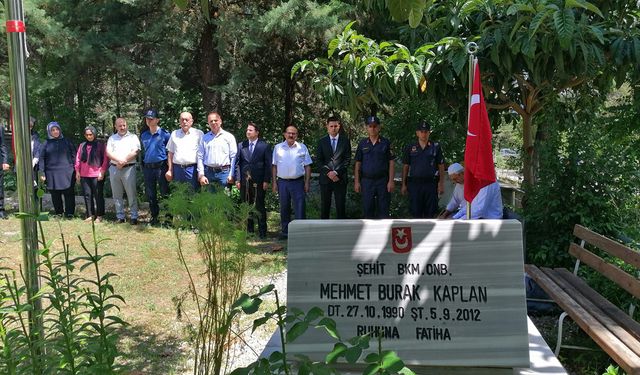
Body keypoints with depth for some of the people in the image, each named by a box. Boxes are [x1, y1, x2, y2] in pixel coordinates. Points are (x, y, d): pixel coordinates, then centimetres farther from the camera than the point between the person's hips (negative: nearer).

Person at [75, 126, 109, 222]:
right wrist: (77, 171, 8)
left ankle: (99, 215, 7)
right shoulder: (82, 145, 14)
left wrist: (102, 172, -10)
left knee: (98, 195, 0)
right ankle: (90, 215, 13)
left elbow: (105, 159, -4)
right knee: (87, 195, 6)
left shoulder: (101, 145, 1)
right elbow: (78, 159, 15)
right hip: (84, 175, 4)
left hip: (97, 175, -4)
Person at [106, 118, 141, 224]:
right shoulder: (112, 138, 16)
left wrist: (124, 161, -12)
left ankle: (134, 217, -1)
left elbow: (135, 152, -6)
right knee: (117, 195, 8)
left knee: (131, 194, -5)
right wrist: (119, 160, -13)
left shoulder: (133, 137, 6)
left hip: (128, 168, -4)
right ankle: (120, 216, 15)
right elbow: (108, 152, 4)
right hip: (114, 168, 4)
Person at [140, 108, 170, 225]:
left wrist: (170, 166, -7)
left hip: (161, 166, -5)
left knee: (164, 193, -2)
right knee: (150, 195, 10)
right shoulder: (143, 135, 11)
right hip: (147, 168, 5)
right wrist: (142, 166, 17)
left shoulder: (165, 134, -5)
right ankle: (154, 216, 20)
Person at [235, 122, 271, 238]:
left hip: (258, 181, -3)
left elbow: (268, 165, 0)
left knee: (260, 207, 0)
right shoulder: (241, 145, 10)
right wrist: (237, 179, 0)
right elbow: (237, 163, 9)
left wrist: (267, 181, -7)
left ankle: (262, 231, 8)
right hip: (244, 181, 3)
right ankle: (248, 230, 16)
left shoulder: (265, 146, 2)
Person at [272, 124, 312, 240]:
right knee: (284, 208, 10)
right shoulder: (278, 147, 8)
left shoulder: (302, 147, 5)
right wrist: (274, 182, 2)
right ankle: (285, 232, 21)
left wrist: (307, 182, -2)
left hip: (298, 181, -1)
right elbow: (274, 166, 8)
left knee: (300, 208, -4)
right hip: (282, 182, 2)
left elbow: (307, 166, 4)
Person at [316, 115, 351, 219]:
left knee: (341, 206, 0)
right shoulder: (322, 141, 9)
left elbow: (347, 160, 0)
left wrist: (336, 172, -11)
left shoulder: (345, 140, 6)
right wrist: (328, 173, -10)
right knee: (325, 206, 4)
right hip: (325, 178, 1)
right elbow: (319, 160, 4)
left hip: (340, 178, -1)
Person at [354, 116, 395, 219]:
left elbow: (391, 163, 1)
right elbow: (357, 164, 8)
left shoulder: (386, 143, 3)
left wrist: (391, 181, -7)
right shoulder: (362, 144, 7)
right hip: (367, 181, 1)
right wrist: (356, 182, 1)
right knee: (367, 209, 4)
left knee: (383, 209, 2)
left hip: (383, 180, -1)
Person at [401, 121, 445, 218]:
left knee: (430, 212, 2)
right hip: (414, 183, 1)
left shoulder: (436, 147, 5)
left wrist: (441, 184, -1)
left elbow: (441, 166, 6)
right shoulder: (410, 148, 7)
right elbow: (405, 167, 9)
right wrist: (404, 184, 4)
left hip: (431, 183, 0)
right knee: (416, 212, 3)